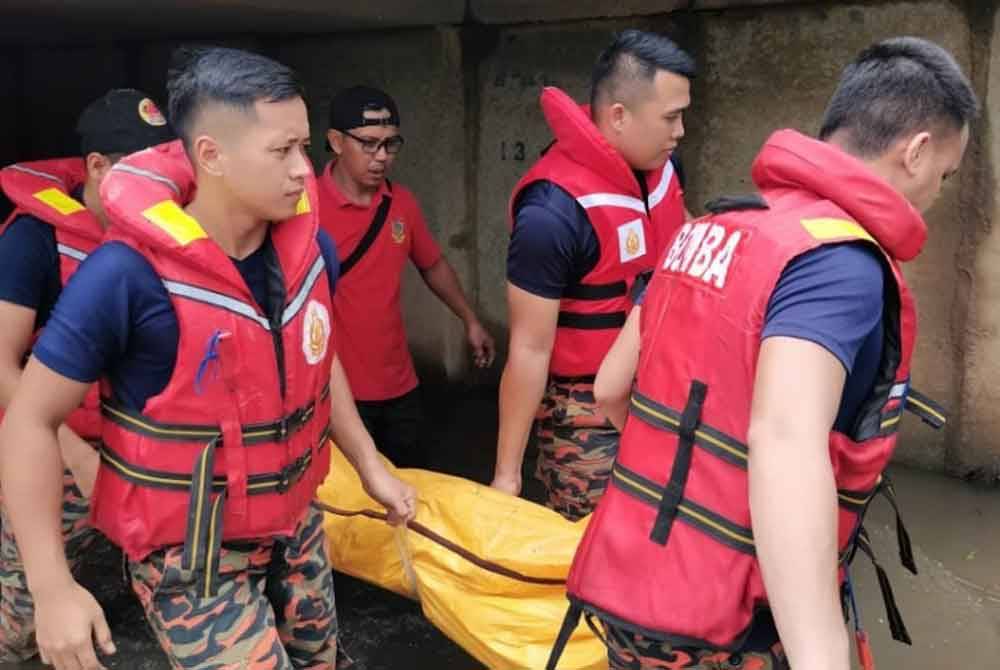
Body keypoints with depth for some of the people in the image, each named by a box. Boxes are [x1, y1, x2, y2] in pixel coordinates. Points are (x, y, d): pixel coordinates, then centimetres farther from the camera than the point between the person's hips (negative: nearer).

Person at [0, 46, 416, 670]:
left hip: (295, 525, 6)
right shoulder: (130, 274, -25)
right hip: (191, 554, -5)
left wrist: (370, 466, 10)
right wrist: (52, 586, -18)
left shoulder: (311, 247, -8)